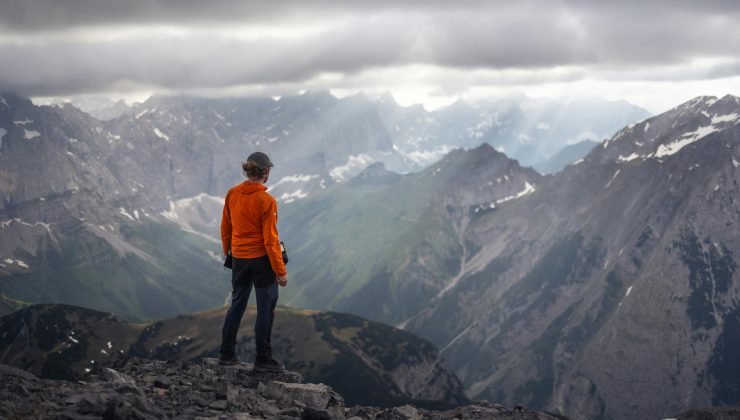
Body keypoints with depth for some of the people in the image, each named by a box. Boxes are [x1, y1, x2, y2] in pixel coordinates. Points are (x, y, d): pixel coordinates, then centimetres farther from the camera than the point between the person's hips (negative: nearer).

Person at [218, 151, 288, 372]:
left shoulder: (232, 194, -2)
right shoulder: (267, 201, -18)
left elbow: (225, 228, 8)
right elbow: (270, 239, -17)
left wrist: (227, 251, 24)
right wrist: (280, 271, -10)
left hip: (238, 258, 6)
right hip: (261, 258, -6)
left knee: (237, 304, 17)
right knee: (266, 308, 4)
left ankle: (227, 354, 22)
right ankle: (263, 360, 8)